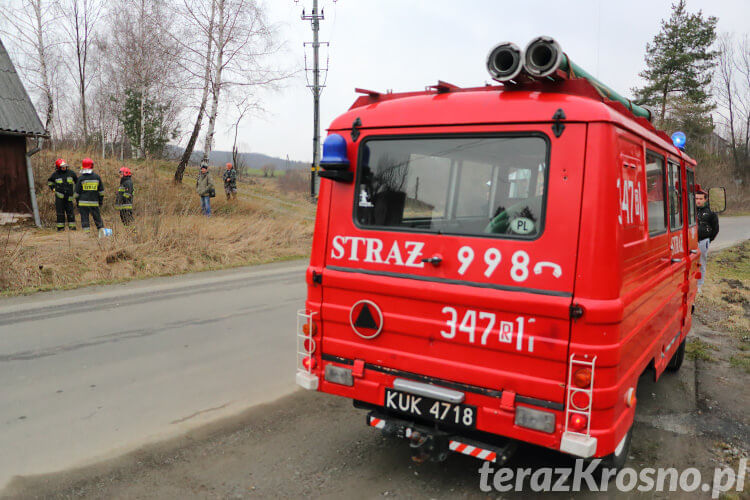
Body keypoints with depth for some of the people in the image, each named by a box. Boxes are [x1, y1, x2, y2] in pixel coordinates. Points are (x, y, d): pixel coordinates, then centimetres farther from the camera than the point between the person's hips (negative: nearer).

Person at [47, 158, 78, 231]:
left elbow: (77, 181, 17)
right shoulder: (55, 174, 2)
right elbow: (49, 181, 22)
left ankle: (72, 226, 4)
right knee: (60, 213, 1)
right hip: (59, 197, -1)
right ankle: (60, 227, 6)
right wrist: (53, 188, 10)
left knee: (70, 212, -1)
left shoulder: (71, 173, 2)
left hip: (69, 197, 1)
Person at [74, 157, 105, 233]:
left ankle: (86, 232, -1)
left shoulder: (81, 178, -4)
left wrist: (77, 201, 12)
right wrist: (101, 201, 17)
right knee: (97, 218, 9)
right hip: (94, 202, 2)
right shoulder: (97, 177, 3)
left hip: (83, 203, -2)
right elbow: (101, 191, 9)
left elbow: (77, 192, 1)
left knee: (84, 219, 2)